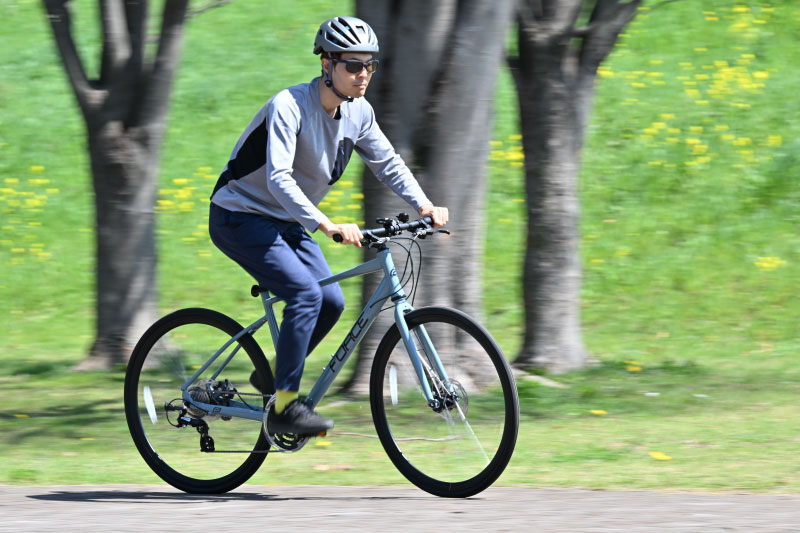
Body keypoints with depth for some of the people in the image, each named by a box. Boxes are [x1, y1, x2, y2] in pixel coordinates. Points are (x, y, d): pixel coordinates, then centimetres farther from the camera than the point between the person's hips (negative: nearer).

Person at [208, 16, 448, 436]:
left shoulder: (358, 113, -3)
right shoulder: (289, 106, -26)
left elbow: (387, 163, 7)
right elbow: (279, 179, -36)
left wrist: (424, 205, -10)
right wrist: (327, 226, -47)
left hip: (286, 223, 8)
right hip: (240, 217, -8)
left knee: (331, 302, -5)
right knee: (306, 293, -23)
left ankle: (274, 374, 16)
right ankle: (283, 408, -19)